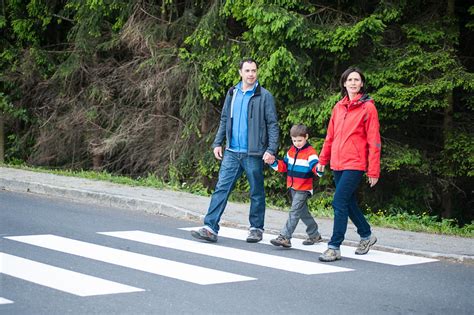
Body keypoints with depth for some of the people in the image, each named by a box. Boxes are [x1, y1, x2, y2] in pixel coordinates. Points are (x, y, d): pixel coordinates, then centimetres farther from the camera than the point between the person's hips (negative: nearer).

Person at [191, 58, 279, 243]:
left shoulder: (264, 96, -3)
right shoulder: (232, 94, 11)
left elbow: (272, 125, -5)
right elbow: (224, 121, 17)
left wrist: (271, 150, -14)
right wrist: (217, 143, 8)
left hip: (253, 153, -4)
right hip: (232, 152, 4)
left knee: (256, 193, 7)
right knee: (221, 188, -4)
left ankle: (256, 228, 20)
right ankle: (210, 228, -7)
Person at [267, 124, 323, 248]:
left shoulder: (310, 152, -12)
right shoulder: (291, 151, 11)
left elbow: (315, 166, -21)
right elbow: (284, 166, 17)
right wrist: (274, 163, 1)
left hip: (303, 189, -8)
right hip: (293, 187, 8)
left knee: (294, 212, -12)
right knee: (303, 212, 16)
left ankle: (285, 237, -16)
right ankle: (314, 234, 30)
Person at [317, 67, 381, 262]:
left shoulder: (367, 107, -6)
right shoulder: (339, 107, 11)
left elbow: (374, 141, -7)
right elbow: (330, 136, 18)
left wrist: (373, 171, -10)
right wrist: (323, 160, 16)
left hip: (355, 164, -7)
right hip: (337, 164, 7)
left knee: (339, 203, -13)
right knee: (348, 202, 16)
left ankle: (334, 247, -7)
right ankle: (366, 235, 36)